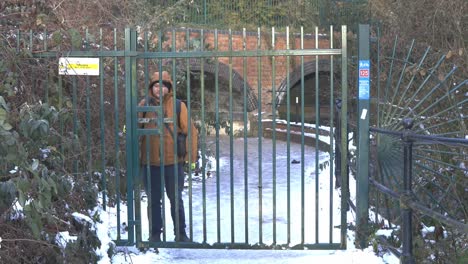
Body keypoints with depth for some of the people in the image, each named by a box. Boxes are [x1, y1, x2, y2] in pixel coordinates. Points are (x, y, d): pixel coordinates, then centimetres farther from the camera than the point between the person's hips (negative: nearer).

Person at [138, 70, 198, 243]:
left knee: (176, 199, 8)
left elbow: (190, 131, -2)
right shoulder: (144, 105, 2)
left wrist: (191, 155, -6)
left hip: (173, 162, -1)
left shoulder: (178, 106, -2)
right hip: (150, 162, 1)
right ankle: (155, 234, 21)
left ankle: (181, 233, 20)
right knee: (154, 201, 10)